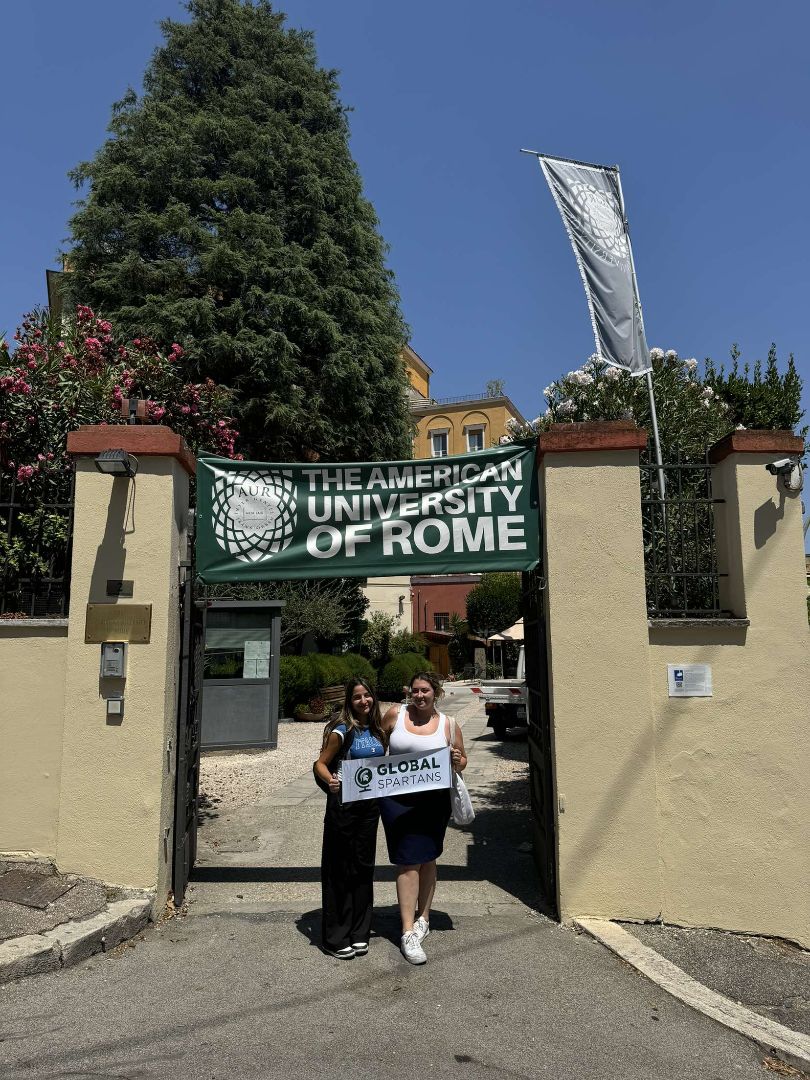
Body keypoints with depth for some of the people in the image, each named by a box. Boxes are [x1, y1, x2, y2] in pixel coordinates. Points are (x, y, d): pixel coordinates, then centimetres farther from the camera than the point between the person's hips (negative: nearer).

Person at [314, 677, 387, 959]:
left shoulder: (376, 729, 6)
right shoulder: (342, 730, -12)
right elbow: (320, 763, -12)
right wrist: (330, 780, -30)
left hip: (370, 804, 6)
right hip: (343, 804, -6)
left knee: (364, 866, 13)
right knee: (339, 868, 3)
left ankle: (359, 933, 26)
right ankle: (336, 938, 16)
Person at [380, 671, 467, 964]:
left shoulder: (448, 725, 1)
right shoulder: (395, 714, 0)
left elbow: (461, 763, 9)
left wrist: (458, 762, -14)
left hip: (433, 800, 1)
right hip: (397, 800, -1)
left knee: (427, 860, 14)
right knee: (408, 863, -3)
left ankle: (423, 918, 33)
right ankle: (408, 932, 3)